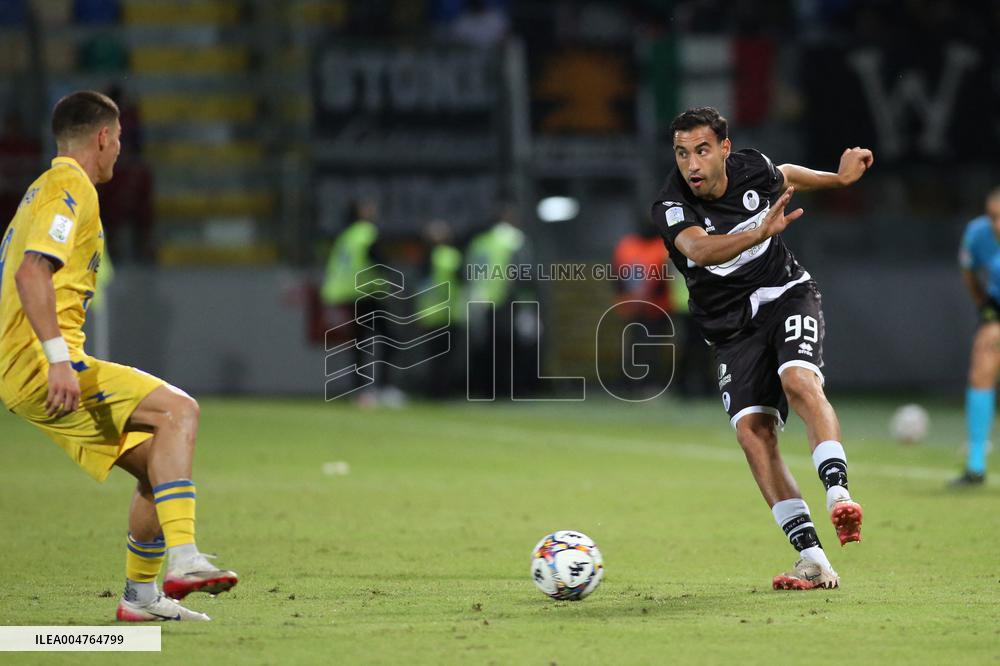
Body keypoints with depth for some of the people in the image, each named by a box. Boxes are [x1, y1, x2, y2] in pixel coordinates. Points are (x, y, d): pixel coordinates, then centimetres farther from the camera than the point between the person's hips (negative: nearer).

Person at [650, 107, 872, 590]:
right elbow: (699, 249, -42)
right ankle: (813, 559, -19)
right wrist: (761, 232, -56)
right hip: (733, 327, -1)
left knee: (799, 380, -30)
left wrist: (840, 178, 26)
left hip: (787, 294, 1)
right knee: (752, 430, -17)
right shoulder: (672, 206, -20)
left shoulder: (751, 169, -7)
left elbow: (784, 177, 19)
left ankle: (838, 494, -39)